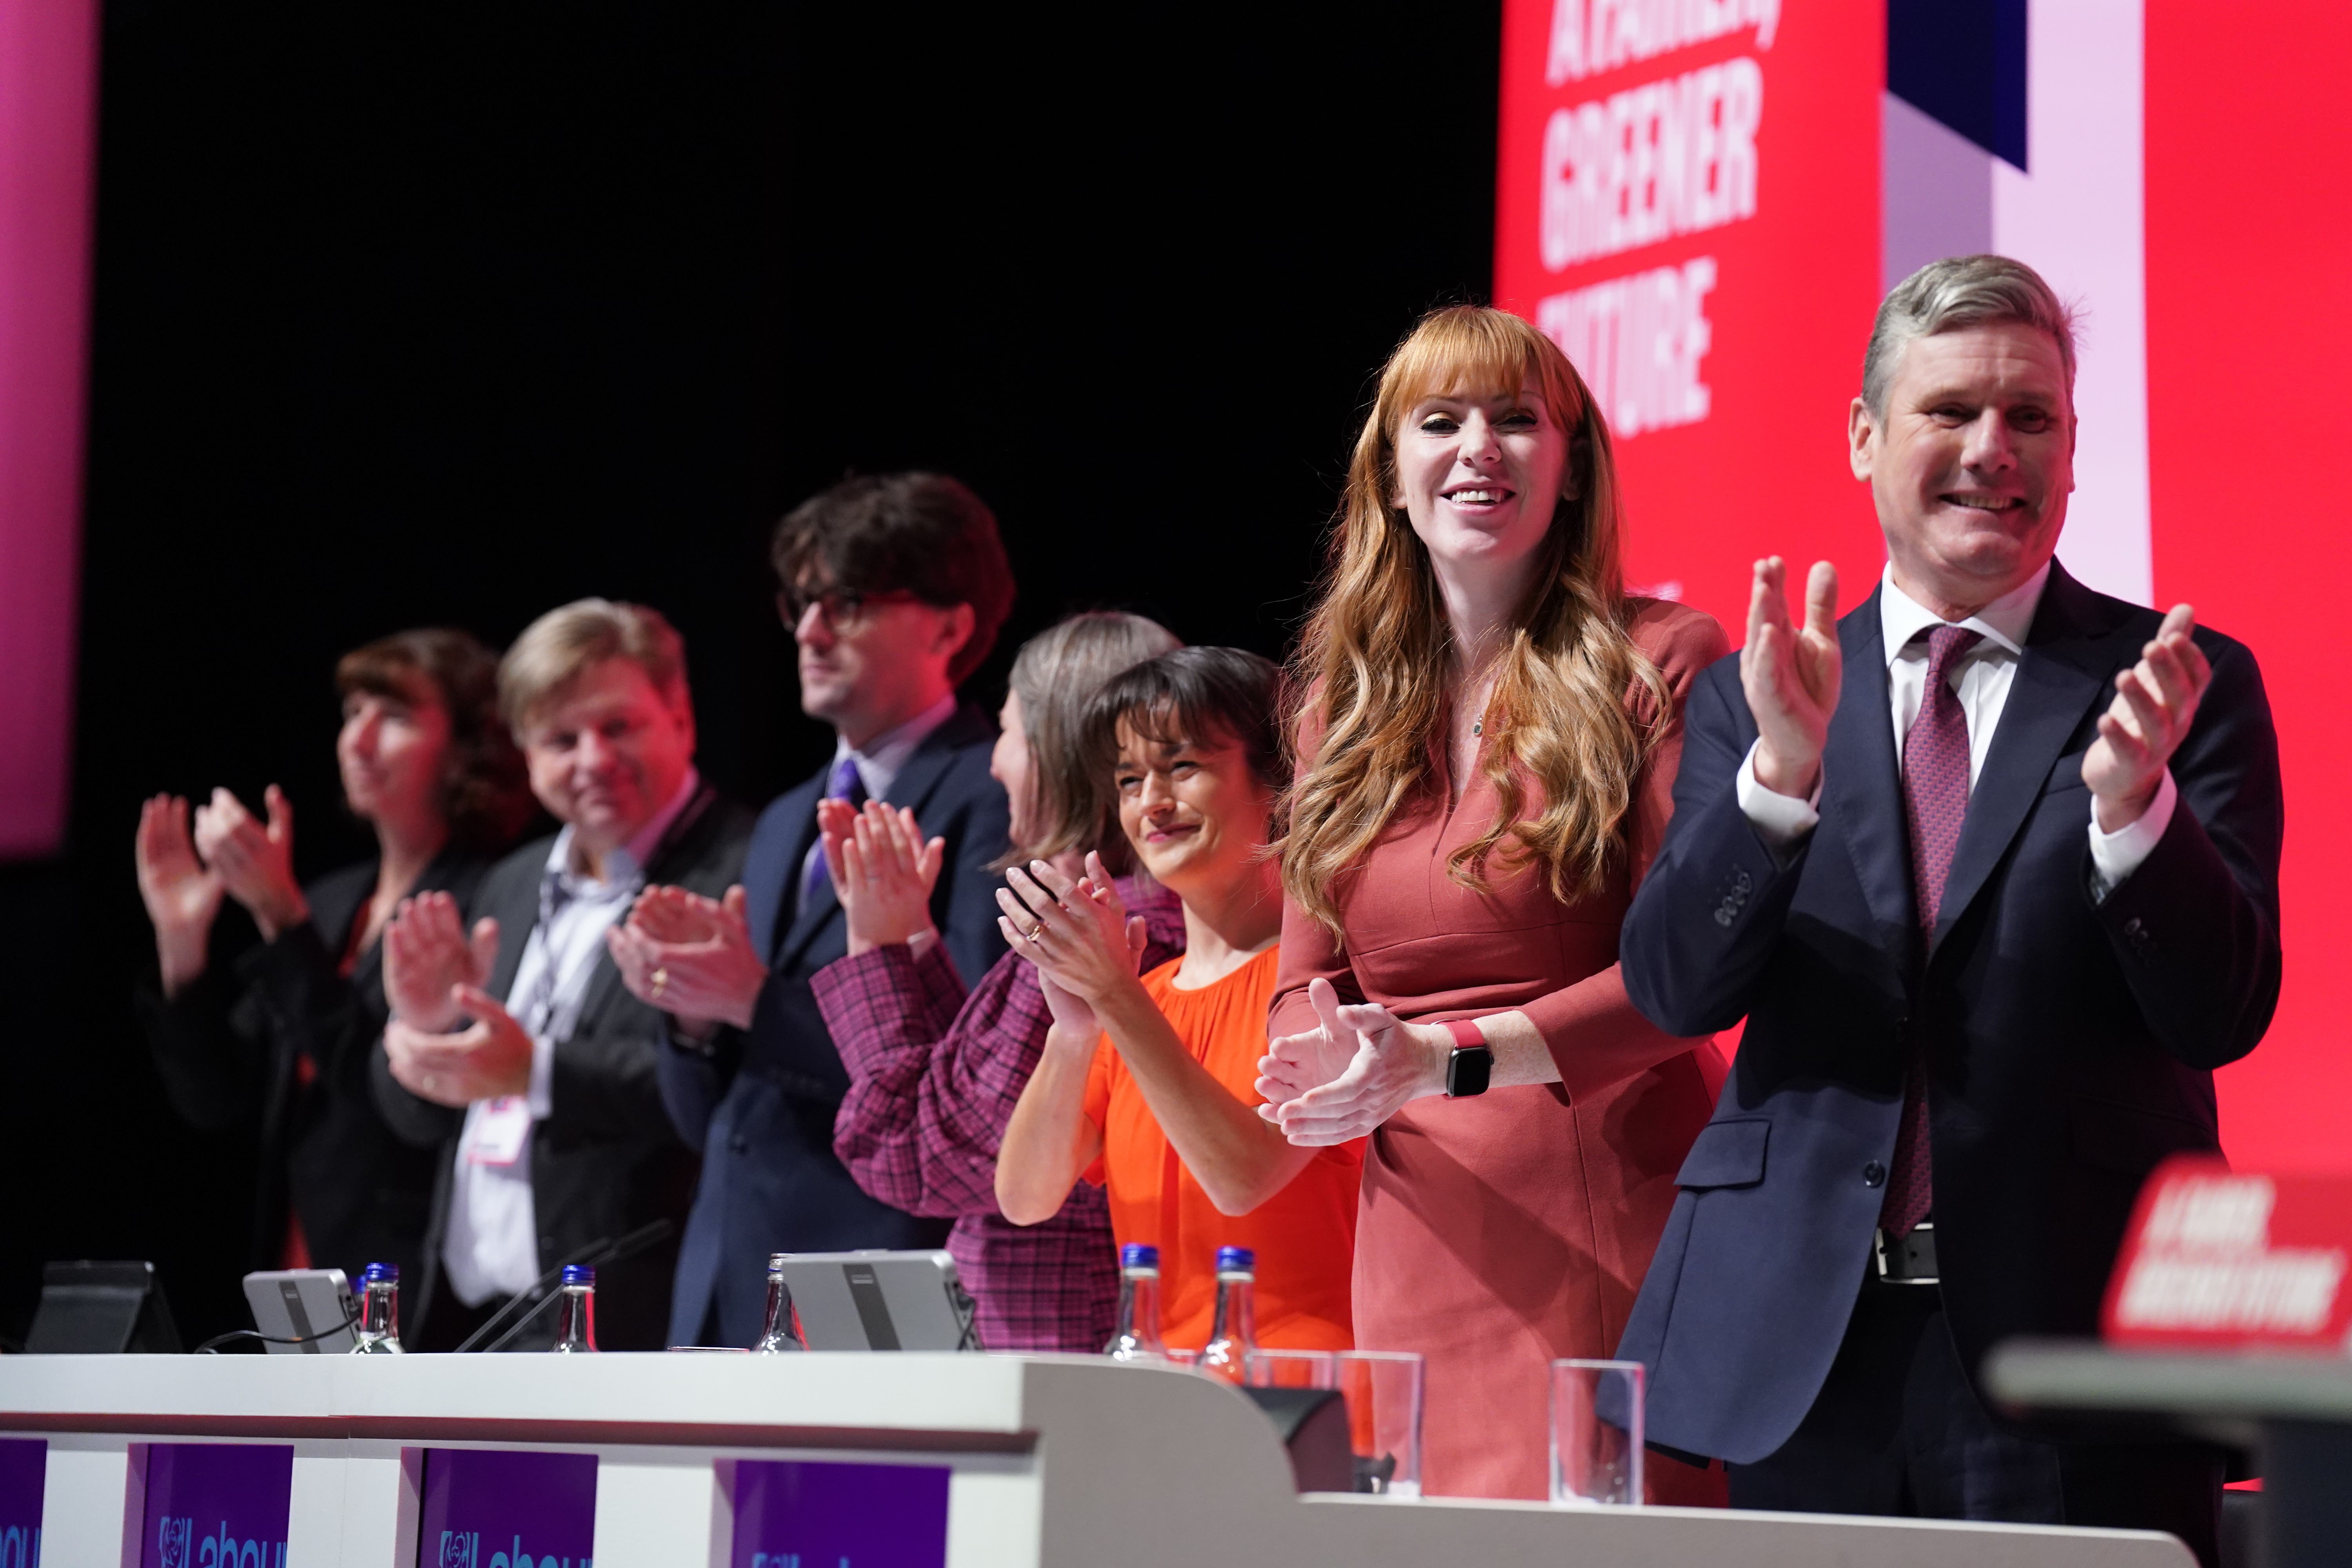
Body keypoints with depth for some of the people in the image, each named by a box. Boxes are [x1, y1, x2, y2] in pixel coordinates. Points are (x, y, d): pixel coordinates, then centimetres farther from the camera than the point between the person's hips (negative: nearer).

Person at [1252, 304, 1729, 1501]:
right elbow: (1308, 977, 14)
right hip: (1420, 1241, 4)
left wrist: (1446, 1058, -18)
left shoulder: (1661, 664, -2)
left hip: (1609, 1229, -4)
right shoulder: (1347, 698, 15)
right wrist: (1329, 1066, -10)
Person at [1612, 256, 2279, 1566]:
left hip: (2071, 1350, -2)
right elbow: (1673, 988, -2)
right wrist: (1782, 771, -18)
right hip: (1799, 1348, 2)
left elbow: (2226, 1014, -4)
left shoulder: (2180, 686, 4)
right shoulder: (1751, 697, 9)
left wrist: (2132, 801, -21)